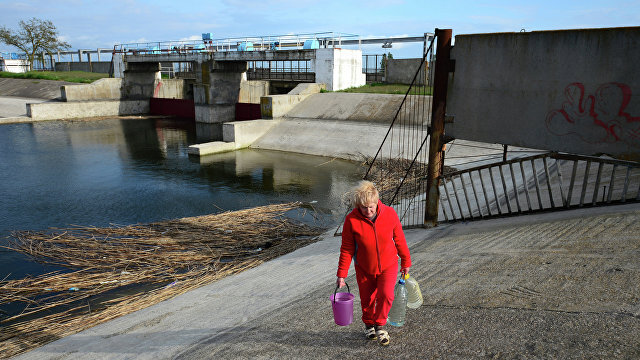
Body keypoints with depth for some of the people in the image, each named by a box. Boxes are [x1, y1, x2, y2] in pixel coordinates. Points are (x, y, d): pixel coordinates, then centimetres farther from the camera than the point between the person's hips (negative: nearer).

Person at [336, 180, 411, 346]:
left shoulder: (389, 213, -16)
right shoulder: (351, 220, -19)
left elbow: (399, 239, -2)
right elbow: (347, 249, -10)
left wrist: (405, 262, 7)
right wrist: (341, 274, -8)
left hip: (388, 265, 0)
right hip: (364, 269, 0)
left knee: (386, 295, -16)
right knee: (367, 300, 12)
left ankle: (380, 325, 11)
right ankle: (369, 324, 43)